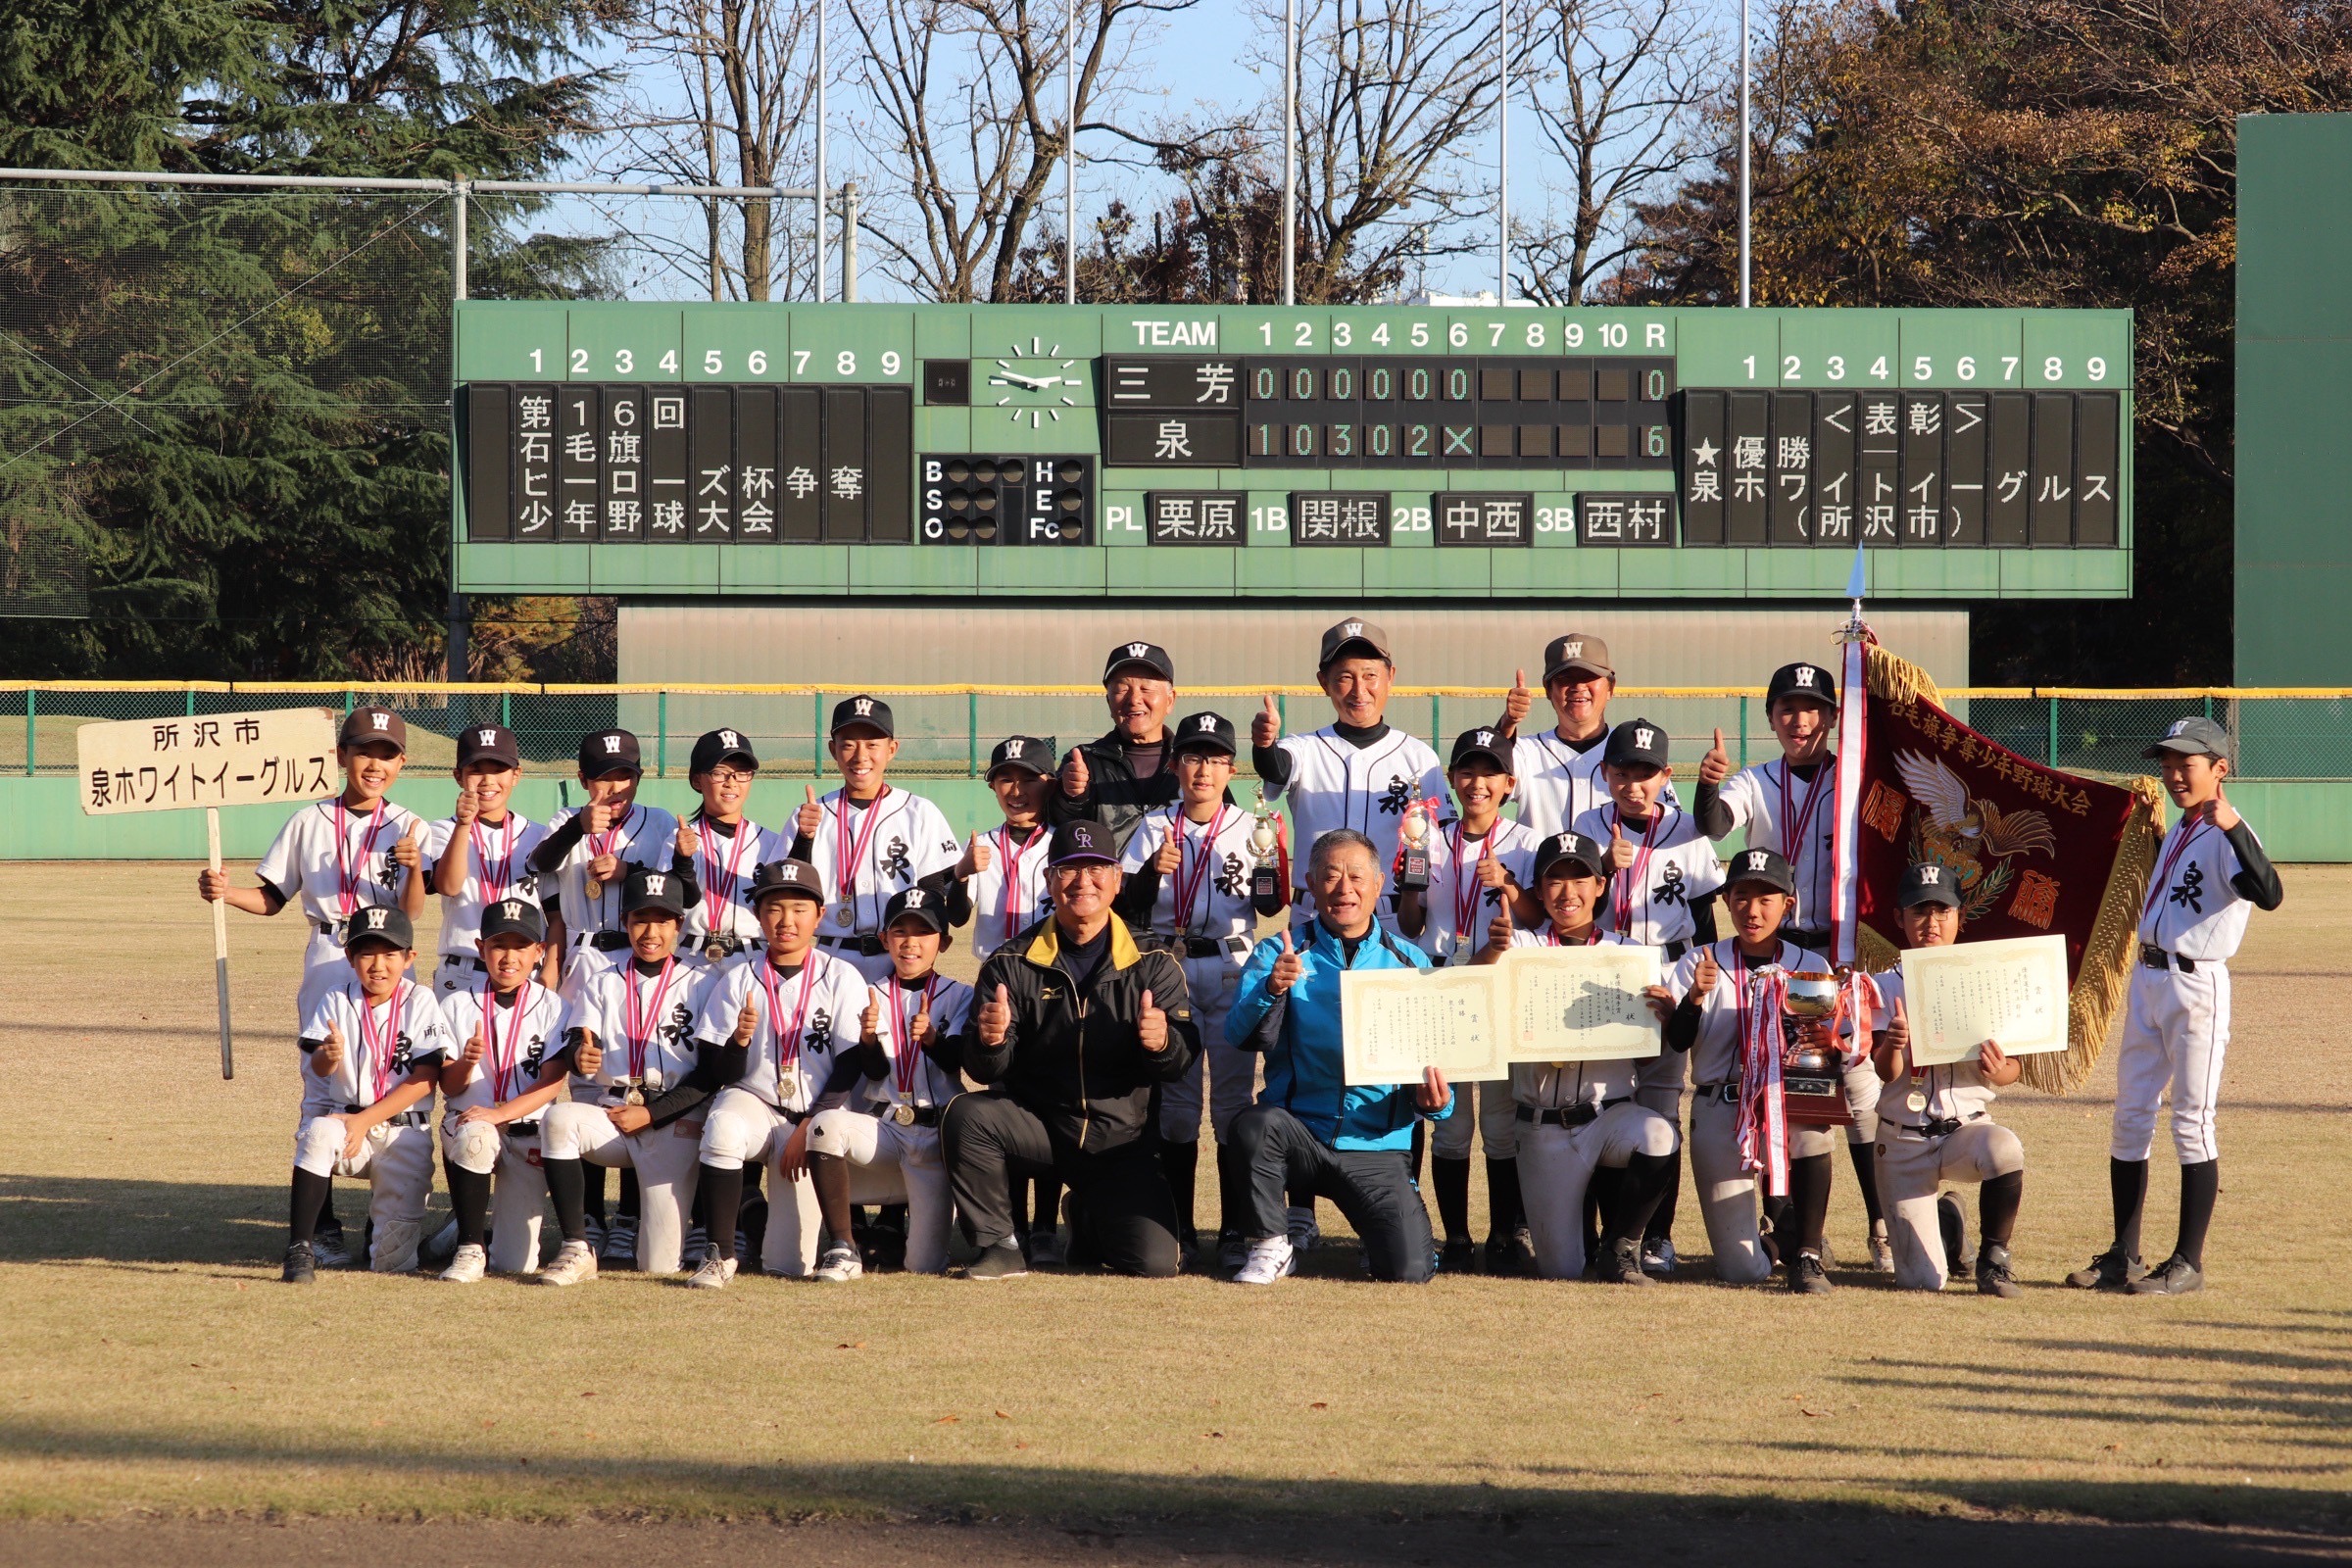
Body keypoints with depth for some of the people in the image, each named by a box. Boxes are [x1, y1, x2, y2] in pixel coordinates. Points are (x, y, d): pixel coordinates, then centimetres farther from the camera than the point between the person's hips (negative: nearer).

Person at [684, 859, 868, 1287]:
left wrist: (810, 1128, -14)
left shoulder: (842, 979, 0)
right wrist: (739, 1040, -21)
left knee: (790, 1265, -14)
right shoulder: (738, 978, 4)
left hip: (817, 1115, -1)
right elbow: (719, 1074, 1)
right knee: (723, 1127, -39)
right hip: (754, 1103, 1)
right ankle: (720, 1255, -27)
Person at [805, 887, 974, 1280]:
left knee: (926, 1266, -11)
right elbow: (875, 1071, -5)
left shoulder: (959, 997, 6)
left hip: (933, 1133, -1)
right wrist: (868, 1039, -27)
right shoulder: (872, 996, 8)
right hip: (878, 1125, 1)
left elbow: (958, 1060, -11)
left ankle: (920, 1223, 27)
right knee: (826, 1125, -36)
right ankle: (842, 1248, -28)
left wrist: (932, 1037, -33)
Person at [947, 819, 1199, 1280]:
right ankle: (998, 1246, -10)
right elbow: (985, 1072, -7)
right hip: (1036, 1125, 0)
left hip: (1121, 1141, 0)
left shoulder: (1153, 966, 0)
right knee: (966, 1115, -30)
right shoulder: (1011, 965, 0)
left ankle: (1091, 1221, 22)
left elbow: (1179, 1065, -9)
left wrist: (1163, 1043, -33)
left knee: (1154, 1262, -16)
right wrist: (989, 1042, -32)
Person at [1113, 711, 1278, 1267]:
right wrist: (1154, 870, -18)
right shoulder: (1153, 828, 8)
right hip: (1169, 970, 1)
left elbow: (1270, 906, -2)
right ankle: (1178, 1227, 8)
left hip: (1231, 971, -1)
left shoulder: (1248, 828, 6)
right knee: (1174, 1096, 3)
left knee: (1234, 1096, -4)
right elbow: (1126, 905, -1)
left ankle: (1235, 1228, -2)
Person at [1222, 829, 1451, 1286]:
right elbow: (1242, 1035, -11)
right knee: (1256, 1124, -35)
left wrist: (1432, 1099, -14)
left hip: (1377, 1147, 0)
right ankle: (1270, 1247, -9)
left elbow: (1431, 1056, 9)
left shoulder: (1410, 964, 8)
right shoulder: (1279, 955, 4)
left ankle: (1380, 1235, 20)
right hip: (1299, 1133, 0)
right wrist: (1271, 990, -31)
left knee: (1409, 1270, -19)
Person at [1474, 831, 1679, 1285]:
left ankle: (1620, 1248, -8)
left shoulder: (1627, 953, 7)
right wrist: (1493, 948, -41)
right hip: (1544, 1125, 0)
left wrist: (1664, 1018, -19)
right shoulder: (1523, 947, 4)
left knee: (1659, 1136, -36)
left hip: (1611, 1110, 0)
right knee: (1559, 1270, -3)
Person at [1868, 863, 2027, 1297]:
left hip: (1968, 1126, 0)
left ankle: (1994, 1260, -13)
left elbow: (2015, 1066, 0)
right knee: (1921, 1281, -7)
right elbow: (1886, 1072, -14)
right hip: (1904, 1141, 0)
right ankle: (1944, 1225, 31)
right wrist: (1892, 1044, -38)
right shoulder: (1885, 987, -3)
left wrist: (1999, 1073, -25)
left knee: (2004, 1149, -37)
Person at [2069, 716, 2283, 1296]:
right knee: (2130, 1116, 11)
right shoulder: (2177, 833, 14)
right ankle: (2123, 1257, 18)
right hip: (2147, 979, 9)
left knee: (2192, 1122, -3)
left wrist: (2232, 826, -42)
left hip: (2196, 984, -9)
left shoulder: (2227, 837, -14)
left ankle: (2188, 1263, 2)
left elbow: (2269, 895, -32)